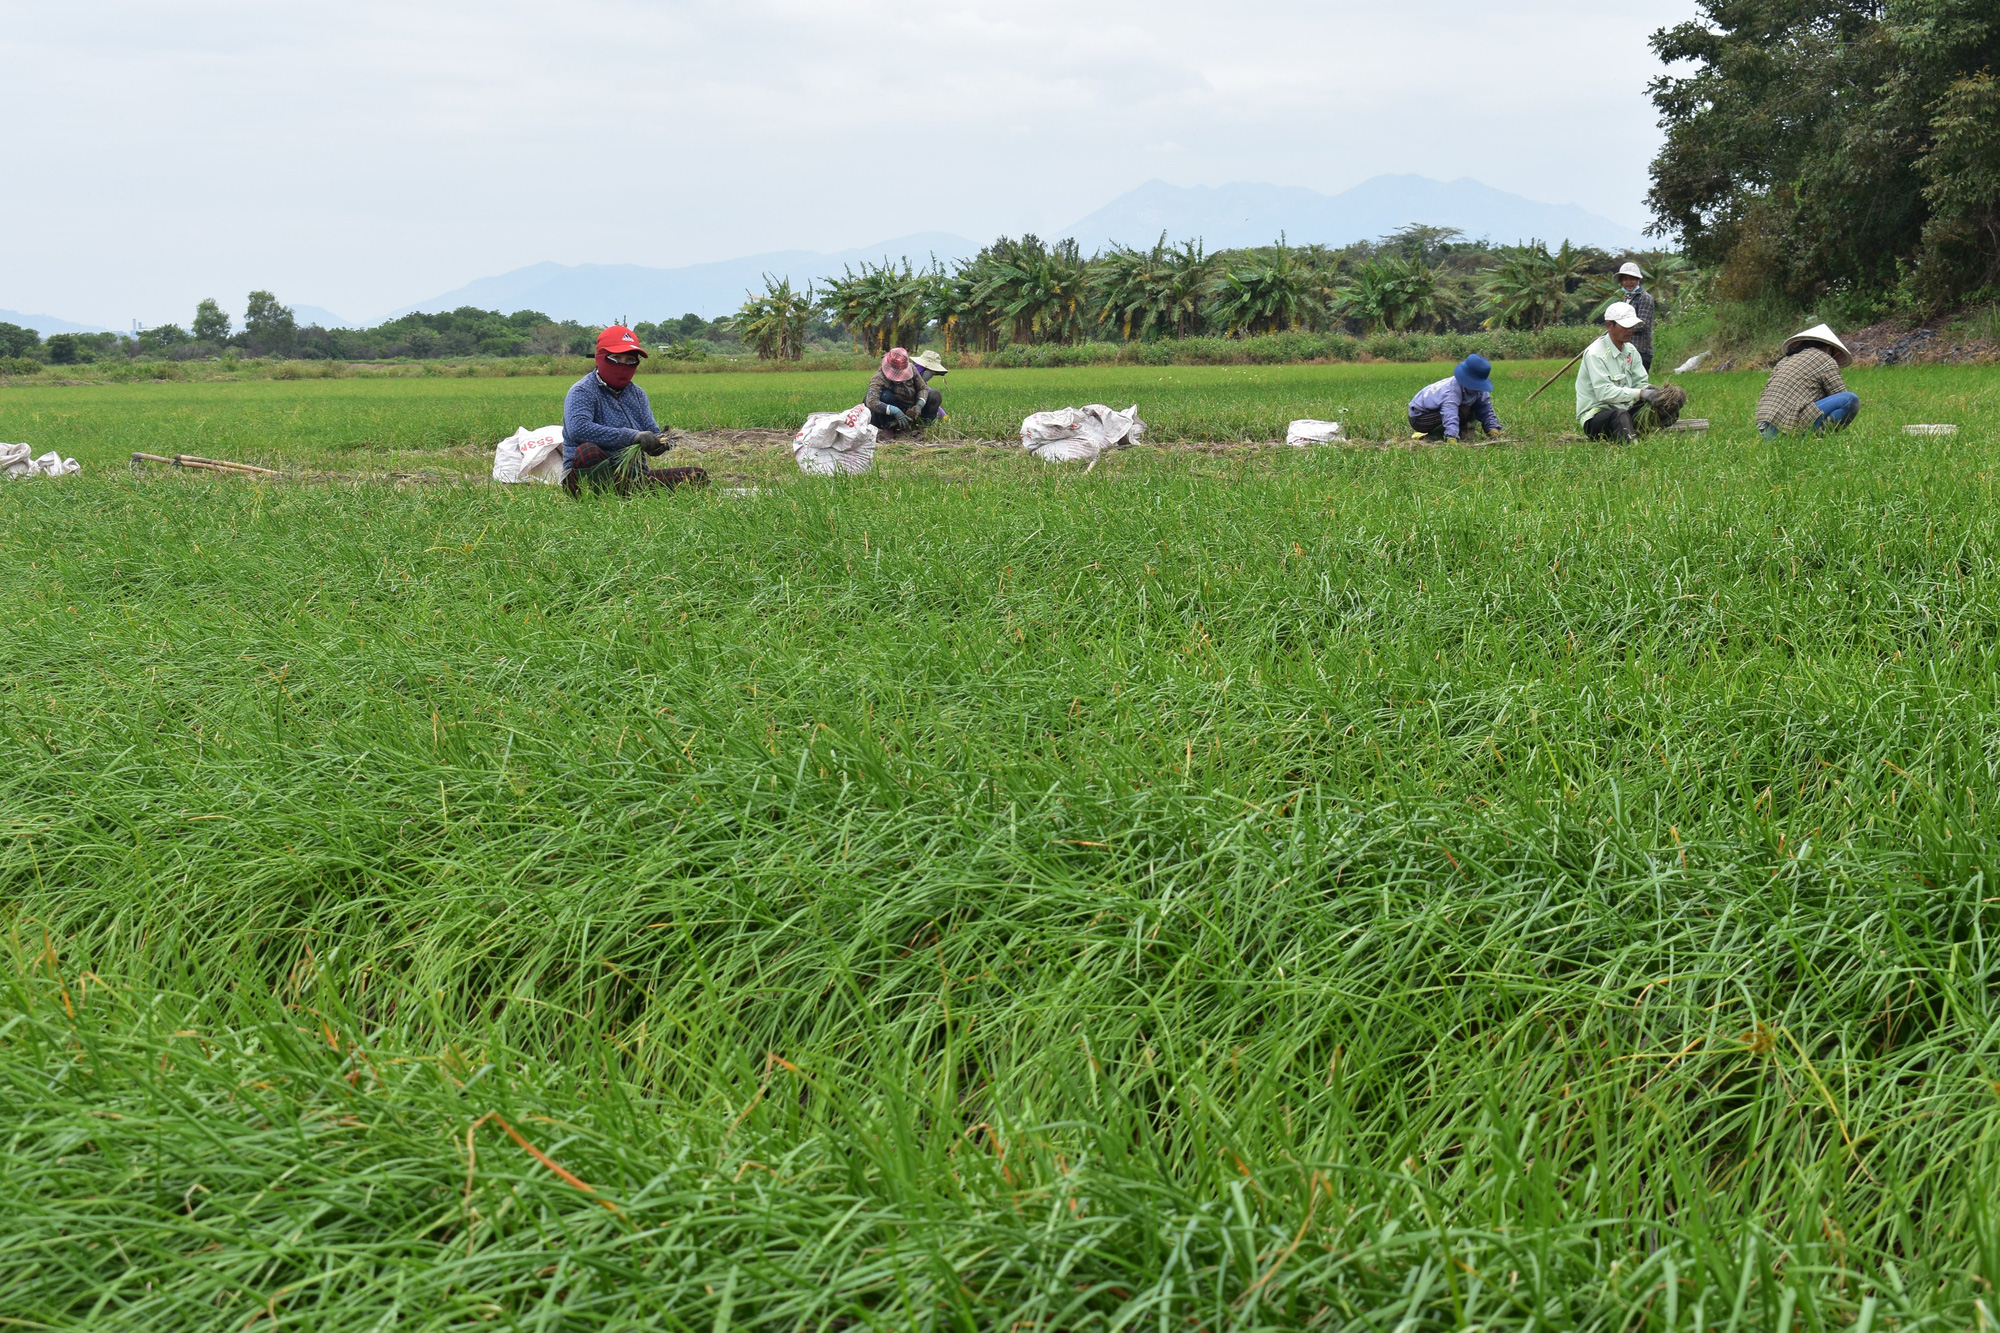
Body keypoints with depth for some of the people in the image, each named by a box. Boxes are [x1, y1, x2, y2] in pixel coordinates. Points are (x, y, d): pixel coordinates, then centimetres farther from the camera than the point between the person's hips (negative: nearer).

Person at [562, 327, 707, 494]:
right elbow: (577, 429, -27)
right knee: (588, 451, -40)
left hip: (633, 477, 6)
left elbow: (651, 430, 11)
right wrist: (633, 436, -30)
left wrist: (658, 442, -17)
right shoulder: (582, 392, -7)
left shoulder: (637, 393, 15)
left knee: (697, 476, -11)